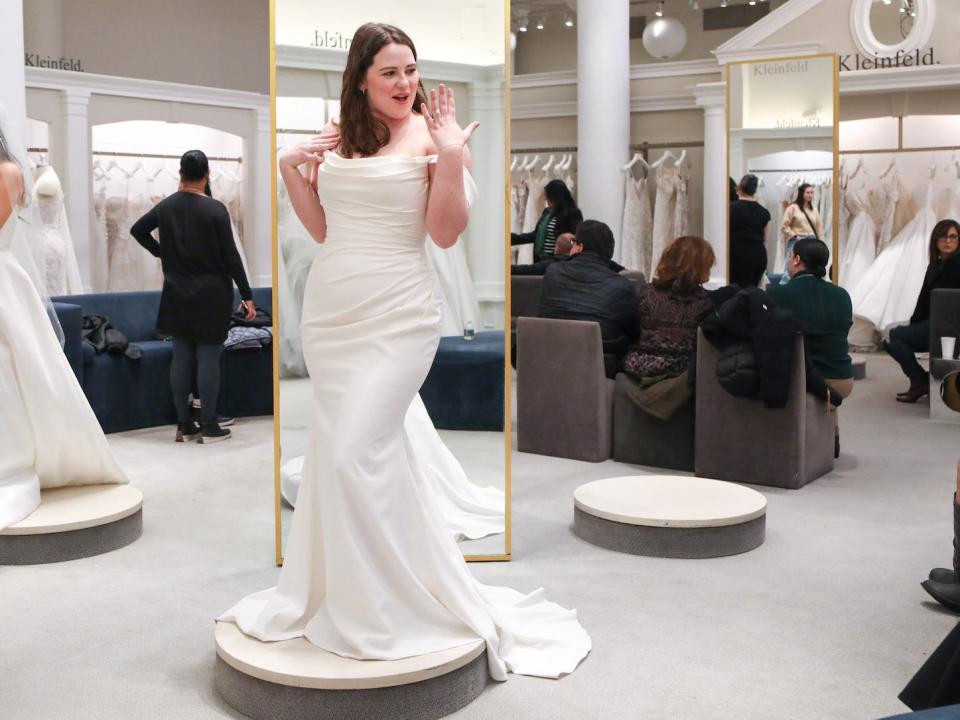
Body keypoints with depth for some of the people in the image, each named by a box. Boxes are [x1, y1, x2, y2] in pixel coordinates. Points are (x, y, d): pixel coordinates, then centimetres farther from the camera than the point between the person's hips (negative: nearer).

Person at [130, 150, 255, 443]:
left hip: (177, 295, 4)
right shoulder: (215, 209, -12)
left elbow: (137, 229, 17)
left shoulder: (165, 207, 3)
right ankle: (209, 426, 4)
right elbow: (230, 256, -11)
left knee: (181, 357, 8)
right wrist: (246, 295, -7)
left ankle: (184, 425, 14)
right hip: (212, 296, -4)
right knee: (208, 358, 0)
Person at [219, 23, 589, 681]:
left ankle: (375, 613, 10)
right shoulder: (335, 138, 11)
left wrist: (451, 157, -18)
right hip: (330, 314, 5)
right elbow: (322, 227, 16)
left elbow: (445, 233, -9)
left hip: (397, 319, -5)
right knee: (377, 449, 13)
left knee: (353, 454, -8)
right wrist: (290, 168, 6)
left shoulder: (432, 134, -4)